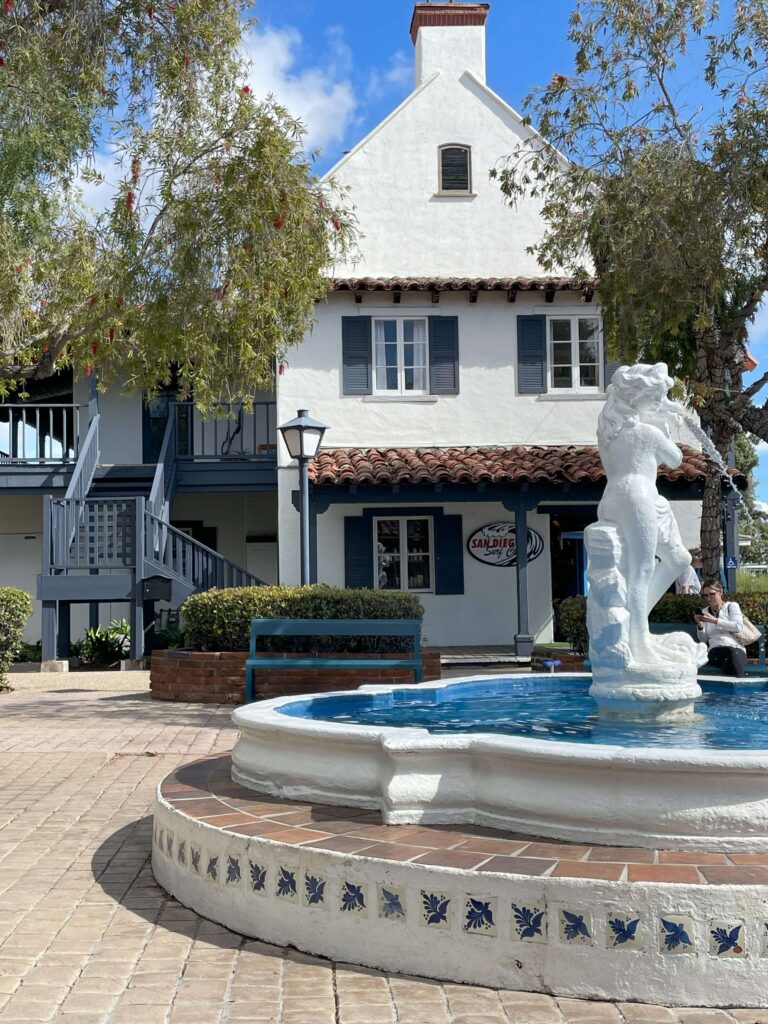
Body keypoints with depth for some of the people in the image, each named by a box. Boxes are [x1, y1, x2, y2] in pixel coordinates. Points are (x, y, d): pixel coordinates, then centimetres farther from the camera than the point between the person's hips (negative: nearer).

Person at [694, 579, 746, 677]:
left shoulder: (732, 606, 16)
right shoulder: (704, 612, 23)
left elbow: (738, 626, -3)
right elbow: (703, 640, 17)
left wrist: (715, 620, -8)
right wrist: (700, 626, -3)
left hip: (736, 647, -1)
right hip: (715, 650, 1)